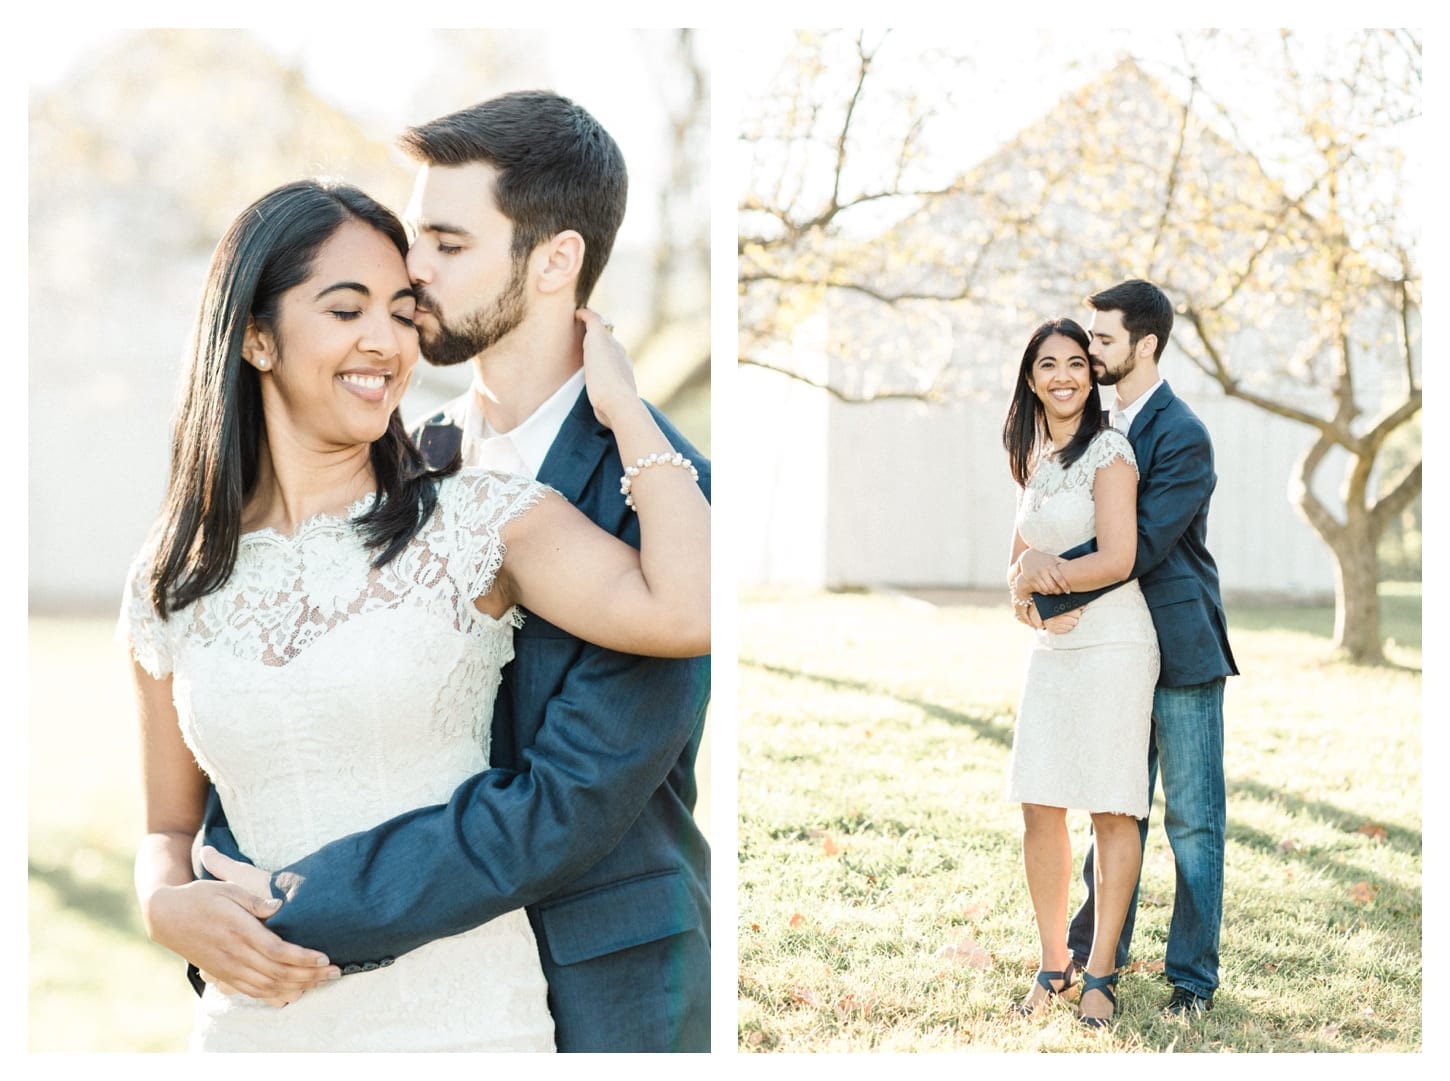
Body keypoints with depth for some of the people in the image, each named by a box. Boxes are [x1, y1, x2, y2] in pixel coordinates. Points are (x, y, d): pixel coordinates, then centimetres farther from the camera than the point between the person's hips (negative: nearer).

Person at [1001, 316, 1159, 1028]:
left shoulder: (1108, 450, -8)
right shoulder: (1034, 460, 15)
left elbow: (1117, 558, -16)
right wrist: (1025, 600, -2)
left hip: (1111, 645, -7)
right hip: (1051, 649, 7)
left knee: (1112, 811, 0)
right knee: (1040, 809, 4)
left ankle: (1100, 972, 7)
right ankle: (1053, 967, 14)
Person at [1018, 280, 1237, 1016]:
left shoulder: (1182, 438, -16)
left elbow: (1139, 548, -23)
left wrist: (1051, 582, -23)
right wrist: (1037, 559, -11)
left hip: (1180, 651, -7)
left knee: (1193, 820, 1)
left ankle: (1192, 975, 9)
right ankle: (1100, 944, 29)